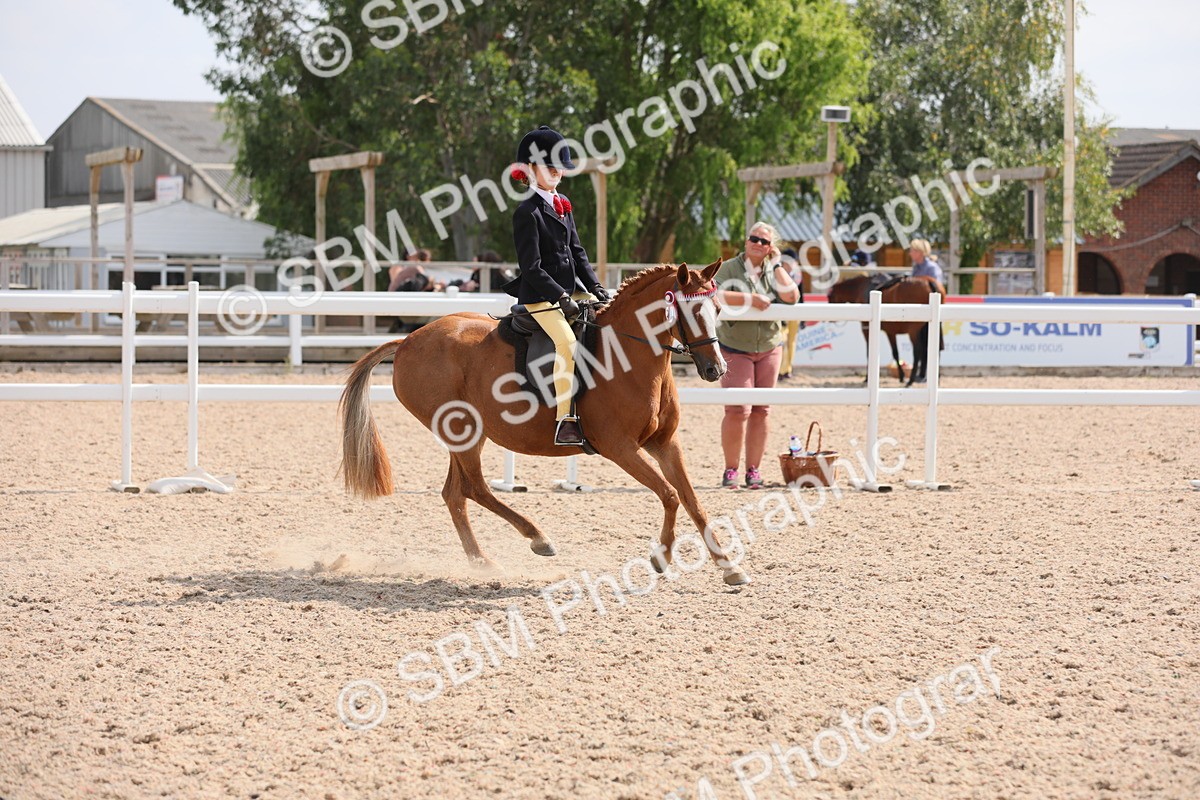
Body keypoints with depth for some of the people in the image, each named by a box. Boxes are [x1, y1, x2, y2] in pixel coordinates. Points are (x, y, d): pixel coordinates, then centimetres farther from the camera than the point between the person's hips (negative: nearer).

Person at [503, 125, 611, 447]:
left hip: (570, 290, 9)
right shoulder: (527, 213, -11)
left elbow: (577, 251, 18)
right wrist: (561, 298, -22)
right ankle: (565, 420, -31)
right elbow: (532, 268, -16)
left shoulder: (562, 205, 15)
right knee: (567, 340, -29)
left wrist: (596, 288, 5)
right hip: (540, 296, -9)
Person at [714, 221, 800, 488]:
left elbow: (791, 297, -8)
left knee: (761, 411, 5)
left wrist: (777, 266, -8)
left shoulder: (774, 271, 6)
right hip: (735, 349, -4)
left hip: (769, 348, 4)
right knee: (737, 411, -11)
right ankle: (730, 469, 1)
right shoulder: (730, 268, -5)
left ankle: (753, 469, 13)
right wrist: (749, 299, -26)